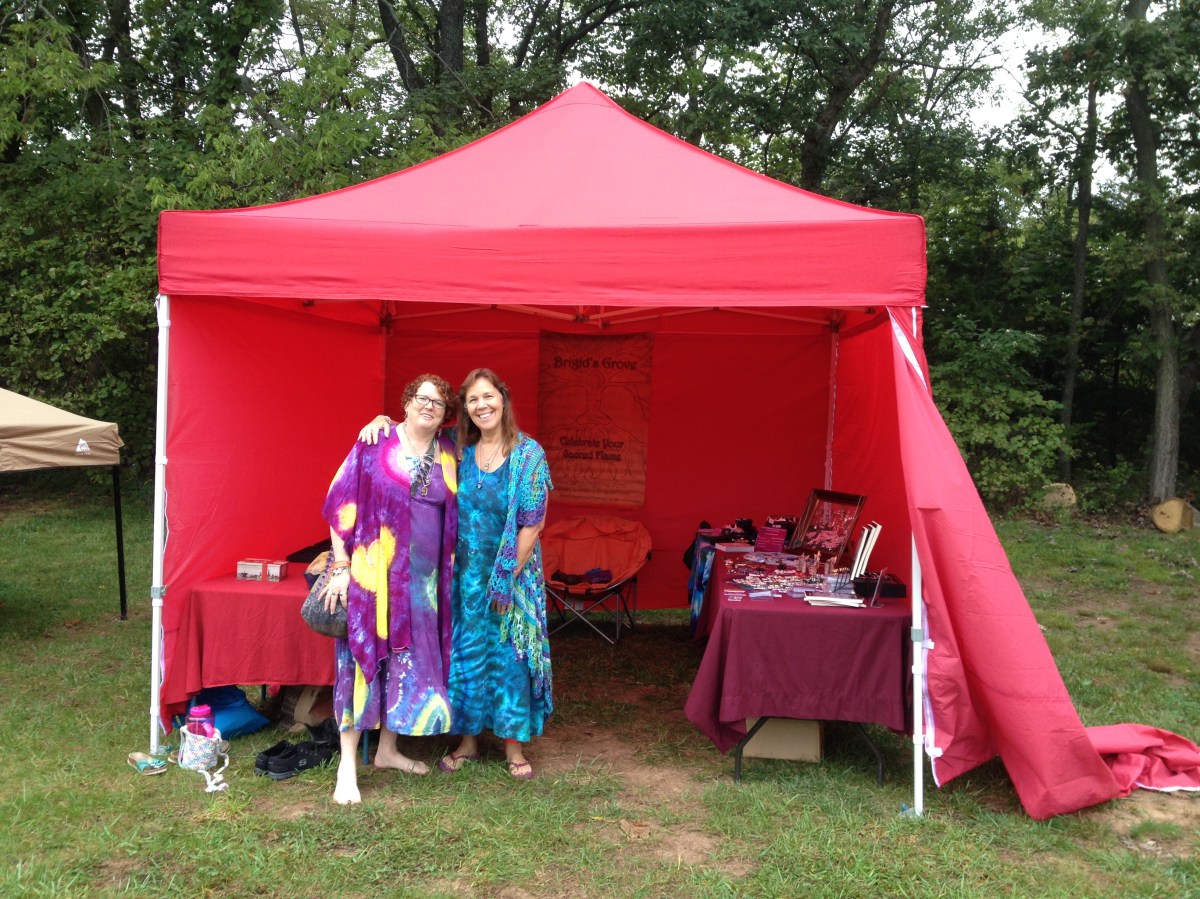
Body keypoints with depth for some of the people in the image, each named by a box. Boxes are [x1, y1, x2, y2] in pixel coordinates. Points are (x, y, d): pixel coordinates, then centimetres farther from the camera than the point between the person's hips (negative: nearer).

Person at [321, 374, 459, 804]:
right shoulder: (376, 444, -6)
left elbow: (452, 516, 16)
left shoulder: (448, 454, 7)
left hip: (424, 577, 5)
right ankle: (347, 766, 5)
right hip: (372, 571, -5)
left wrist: (448, 568, 8)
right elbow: (341, 502, -7)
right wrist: (341, 567, -11)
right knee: (363, 658, -3)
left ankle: (388, 749, 28)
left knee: (409, 661, 12)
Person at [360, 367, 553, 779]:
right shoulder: (459, 449, 1)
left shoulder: (529, 453, -10)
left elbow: (533, 522, -11)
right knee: (467, 651, 10)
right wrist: (383, 421, -7)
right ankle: (468, 740, 24)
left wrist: (509, 577, -12)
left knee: (510, 653, 3)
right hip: (467, 571, 3)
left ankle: (514, 745, 17)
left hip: (513, 571, -3)